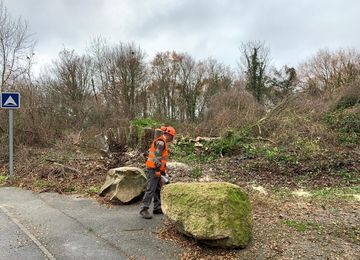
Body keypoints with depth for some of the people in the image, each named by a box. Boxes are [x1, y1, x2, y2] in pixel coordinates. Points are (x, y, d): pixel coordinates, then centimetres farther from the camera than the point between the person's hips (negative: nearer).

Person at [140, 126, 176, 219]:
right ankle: (144, 209, -8)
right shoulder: (160, 142, -14)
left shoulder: (162, 142, 18)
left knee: (158, 189, 14)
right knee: (151, 189, -11)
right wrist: (158, 170, -22)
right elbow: (156, 157, -21)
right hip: (154, 169, -11)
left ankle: (157, 208, 20)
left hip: (157, 170, 11)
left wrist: (163, 170, 19)